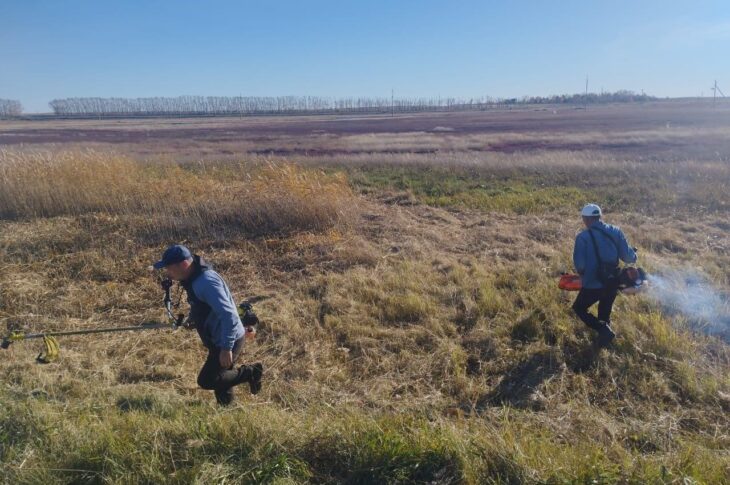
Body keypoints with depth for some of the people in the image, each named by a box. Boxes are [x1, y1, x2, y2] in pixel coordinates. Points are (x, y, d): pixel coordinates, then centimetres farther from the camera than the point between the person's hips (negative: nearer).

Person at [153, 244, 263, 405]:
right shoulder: (194, 277, 2)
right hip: (220, 340, 10)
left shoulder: (206, 282, -29)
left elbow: (228, 315, -33)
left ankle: (249, 372, 8)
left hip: (228, 341, -9)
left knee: (206, 381, -1)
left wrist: (226, 348, -30)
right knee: (218, 377, 20)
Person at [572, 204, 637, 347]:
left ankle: (603, 329, 0)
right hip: (612, 283, 5)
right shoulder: (615, 231, -2)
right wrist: (633, 255, 23)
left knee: (579, 308, 18)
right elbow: (628, 257, -1)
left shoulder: (582, 237, -12)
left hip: (593, 284, -4)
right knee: (605, 312, 29)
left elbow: (579, 264, -16)